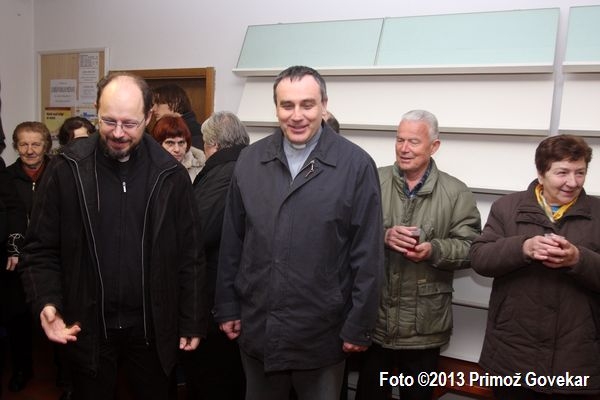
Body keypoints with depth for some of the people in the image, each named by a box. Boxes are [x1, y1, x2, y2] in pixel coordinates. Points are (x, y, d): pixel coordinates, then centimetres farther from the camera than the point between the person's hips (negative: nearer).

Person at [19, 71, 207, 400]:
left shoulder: (170, 175, -5)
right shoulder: (66, 169, -6)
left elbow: (189, 256, 0)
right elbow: (41, 249, 0)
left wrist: (192, 322, 1)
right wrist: (46, 302, -16)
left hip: (152, 327, 1)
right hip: (86, 326, 0)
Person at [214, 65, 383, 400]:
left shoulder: (356, 165, -11)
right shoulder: (250, 160, 0)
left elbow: (368, 255, -9)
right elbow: (232, 242, 5)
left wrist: (359, 326, -7)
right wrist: (228, 307, 6)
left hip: (322, 333, -3)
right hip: (257, 329, 3)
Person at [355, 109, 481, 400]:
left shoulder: (456, 193, -2)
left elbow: (470, 247, -5)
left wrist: (434, 250, -22)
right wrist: (383, 236, -20)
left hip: (424, 327, 0)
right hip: (372, 319, 1)